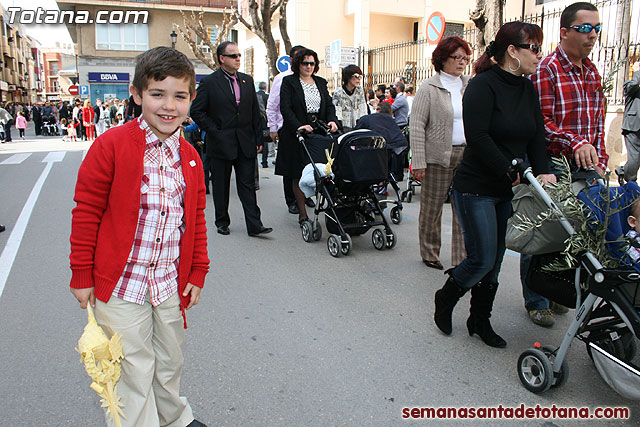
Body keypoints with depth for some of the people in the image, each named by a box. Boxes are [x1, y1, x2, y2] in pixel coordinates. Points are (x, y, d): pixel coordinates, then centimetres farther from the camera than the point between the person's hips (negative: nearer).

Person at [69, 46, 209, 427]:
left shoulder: (190, 157, 3)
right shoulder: (111, 146, -12)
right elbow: (87, 211, -8)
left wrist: (198, 272, 9)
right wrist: (82, 275, -5)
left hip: (171, 285, 5)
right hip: (121, 284, -4)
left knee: (170, 362, 22)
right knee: (135, 370, 6)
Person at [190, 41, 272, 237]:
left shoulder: (247, 80, 11)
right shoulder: (209, 82, -3)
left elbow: (255, 112, 13)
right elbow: (196, 112, -3)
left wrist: (258, 139, 8)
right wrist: (214, 131, -8)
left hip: (245, 143, 3)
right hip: (221, 143, -3)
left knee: (247, 184, 1)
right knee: (221, 186, 8)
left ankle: (254, 225, 0)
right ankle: (222, 222, 22)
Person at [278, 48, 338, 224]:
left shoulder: (321, 82, 17)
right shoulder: (288, 82, 2)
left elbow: (329, 104, 12)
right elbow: (285, 108, -8)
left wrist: (332, 120, -9)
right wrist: (299, 126, -22)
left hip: (319, 132, 4)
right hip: (297, 135, -3)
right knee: (298, 176, -1)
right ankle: (302, 213, 7)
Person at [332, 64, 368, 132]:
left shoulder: (360, 90, 9)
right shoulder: (338, 93, -5)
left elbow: (363, 111, 8)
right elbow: (337, 115, -10)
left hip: (357, 127, 4)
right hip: (344, 128, -4)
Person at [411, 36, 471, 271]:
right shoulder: (429, 88, -2)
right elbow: (417, 126, -7)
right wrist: (418, 162, -14)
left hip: (467, 155, 4)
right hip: (439, 156, -4)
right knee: (432, 206, 6)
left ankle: (462, 260, 12)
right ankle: (429, 253, 24)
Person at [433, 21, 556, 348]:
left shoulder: (527, 89, 11)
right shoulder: (482, 85, -12)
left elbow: (536, 135, 7)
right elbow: (478, 138, -21)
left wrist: (542, 172, -9)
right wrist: (511, 173, -20)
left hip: (509, 191, 7)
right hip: (476, 188, -7)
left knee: (494, 260, 11)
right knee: (483, 259, -6)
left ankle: (480, 321, 25)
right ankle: (445, 299, 21)